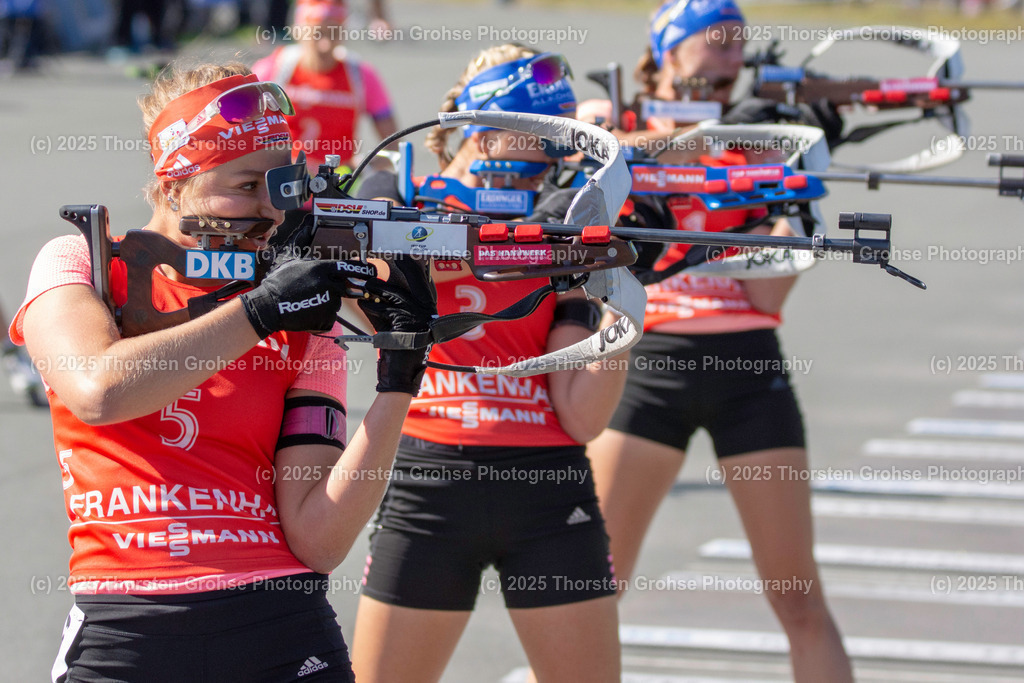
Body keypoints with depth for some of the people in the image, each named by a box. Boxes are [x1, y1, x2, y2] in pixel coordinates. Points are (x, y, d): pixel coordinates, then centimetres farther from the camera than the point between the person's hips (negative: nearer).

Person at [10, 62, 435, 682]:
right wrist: (260, 311, -12)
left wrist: (398, 381, -10)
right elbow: (98, 391, -17)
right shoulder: (81, 265, 5)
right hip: (122, 631, -1)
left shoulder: (307, 324, 7)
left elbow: (318, 540, -3)